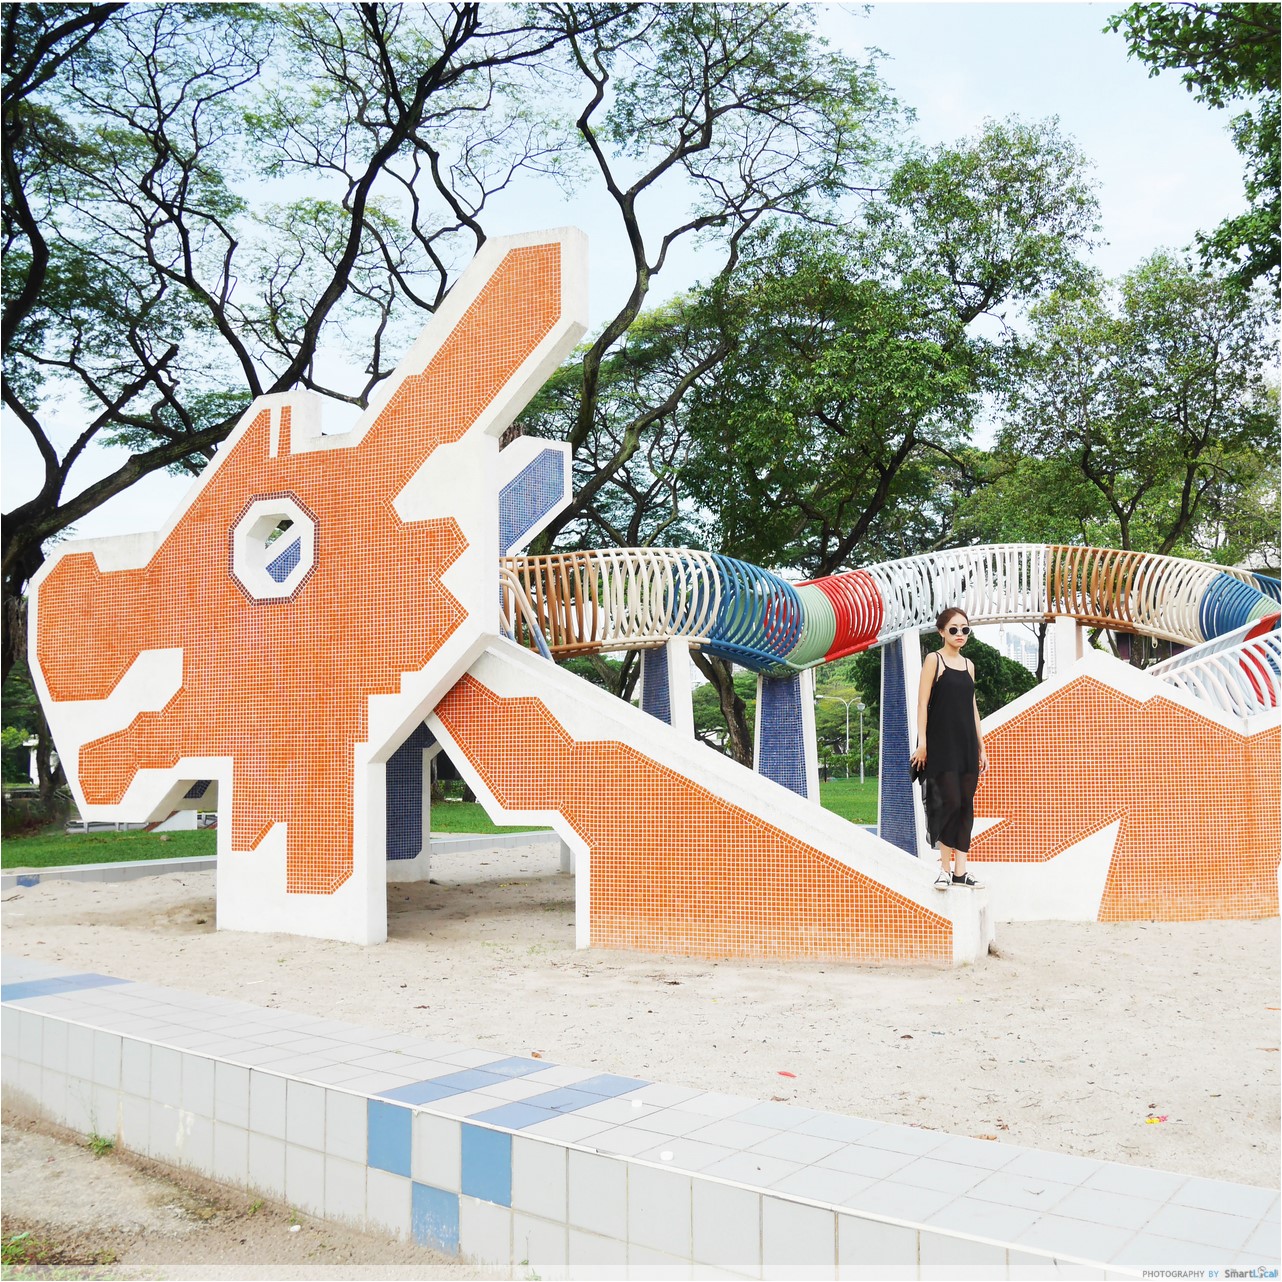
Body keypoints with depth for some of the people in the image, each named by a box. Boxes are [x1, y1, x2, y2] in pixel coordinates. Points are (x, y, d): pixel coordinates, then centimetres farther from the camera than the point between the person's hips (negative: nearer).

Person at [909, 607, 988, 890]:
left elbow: (972, 707, 18)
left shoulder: (968, 665, 15)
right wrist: (922, 742, -14)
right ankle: (945, 869, -2)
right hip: (942, 744, -6)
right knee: (950, 802, -11)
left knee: (966, 805, 4)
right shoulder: (934, 659, -2)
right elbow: (922, 702, -7)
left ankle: (960, 870, 8)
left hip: (967, 744, 6)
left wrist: (981, 747, 14)